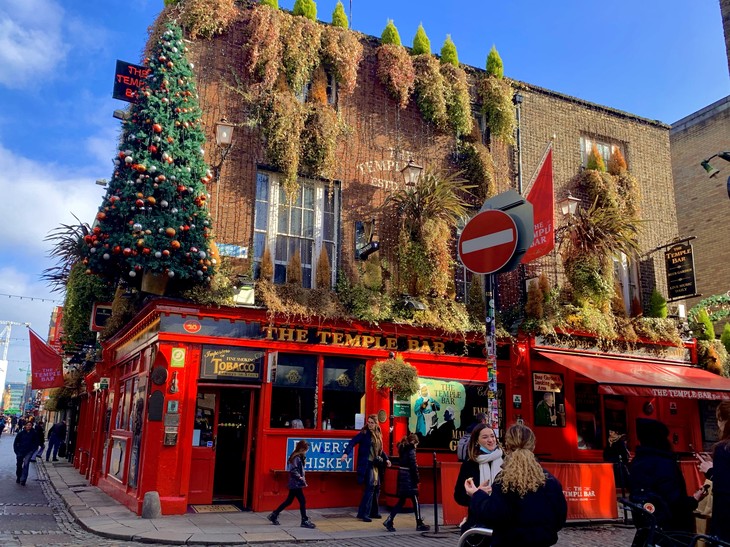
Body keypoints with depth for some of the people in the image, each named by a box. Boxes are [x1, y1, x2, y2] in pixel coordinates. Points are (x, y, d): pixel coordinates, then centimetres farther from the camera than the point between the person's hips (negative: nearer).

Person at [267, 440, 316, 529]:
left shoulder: (299, 457, 12)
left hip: (295, 484, 10)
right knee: (302, 501, -3)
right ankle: (305, 521, 6)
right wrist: (300, 477, -23)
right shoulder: (296, 458, -18)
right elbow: (293, 470, -24)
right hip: (296, 484, -10)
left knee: (289, 501, 16)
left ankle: (274, 515, 23)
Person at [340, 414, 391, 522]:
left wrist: (386, 459, 12)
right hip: (367, 464, -7)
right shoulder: (364, 433, -8)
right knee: (370, 487, -13)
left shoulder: (378, 435, 12)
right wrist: (346, 453, -33)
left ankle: (373, 512, 22)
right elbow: (353, 442, -19)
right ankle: (363, 513, -9)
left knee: (376, 487, 10)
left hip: (376, 464, 7)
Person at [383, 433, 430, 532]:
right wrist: (417, 479, -9)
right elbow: (413, 466, -16)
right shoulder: (411, 451, -12)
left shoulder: (402, 449, 13)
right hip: (409, 478, -9)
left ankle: (389, 520, 5)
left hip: (401, 477, 9)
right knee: (415, 501, 2)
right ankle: (419, 524, 9)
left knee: (401, 501, 12)